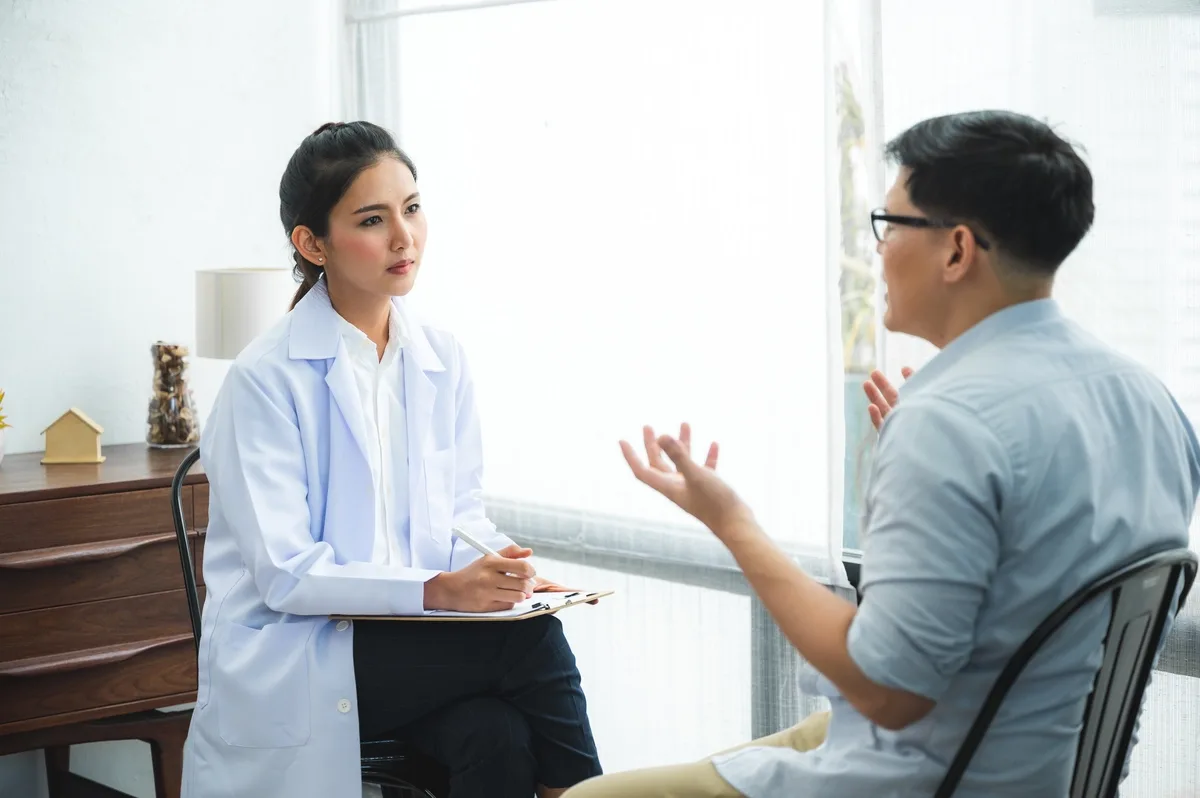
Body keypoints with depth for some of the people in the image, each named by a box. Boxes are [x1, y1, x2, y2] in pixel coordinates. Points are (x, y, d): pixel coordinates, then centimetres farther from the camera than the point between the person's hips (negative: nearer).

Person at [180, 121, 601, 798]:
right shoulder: (267, 378, -11)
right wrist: (434, 589, -28)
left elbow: (463, 512, 11)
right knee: (532, 641, -26)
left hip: (415, 640, 5)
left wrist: (503, 569, -12)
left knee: (498, 736, -29)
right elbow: (285, 573, -15)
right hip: (297, 657, -4)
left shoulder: (443, 360, 6)